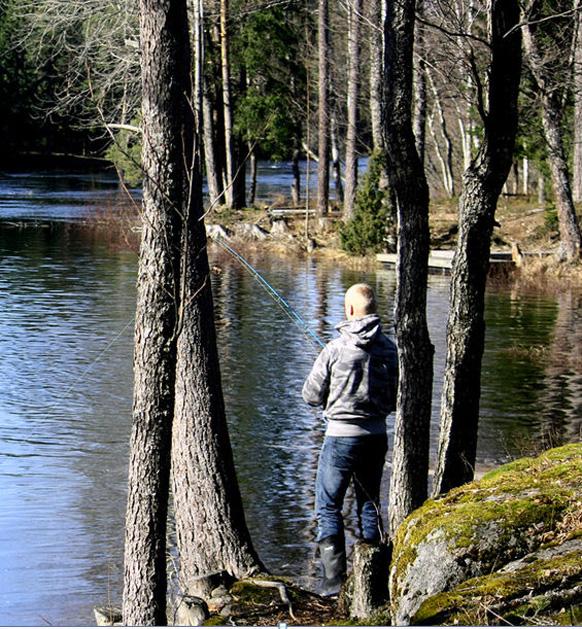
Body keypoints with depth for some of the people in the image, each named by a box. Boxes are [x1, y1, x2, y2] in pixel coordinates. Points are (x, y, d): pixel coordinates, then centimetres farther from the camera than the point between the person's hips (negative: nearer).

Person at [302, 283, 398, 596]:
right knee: (369, 503, 18)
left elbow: (311, 395, -6)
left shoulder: (336, 349, -14)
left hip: (341, 436, -4)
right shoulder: (390, 349, -3)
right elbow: (397, 400, 5)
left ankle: (335, 578, -5)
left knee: (328, 506, 4)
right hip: (377, 435, 5)